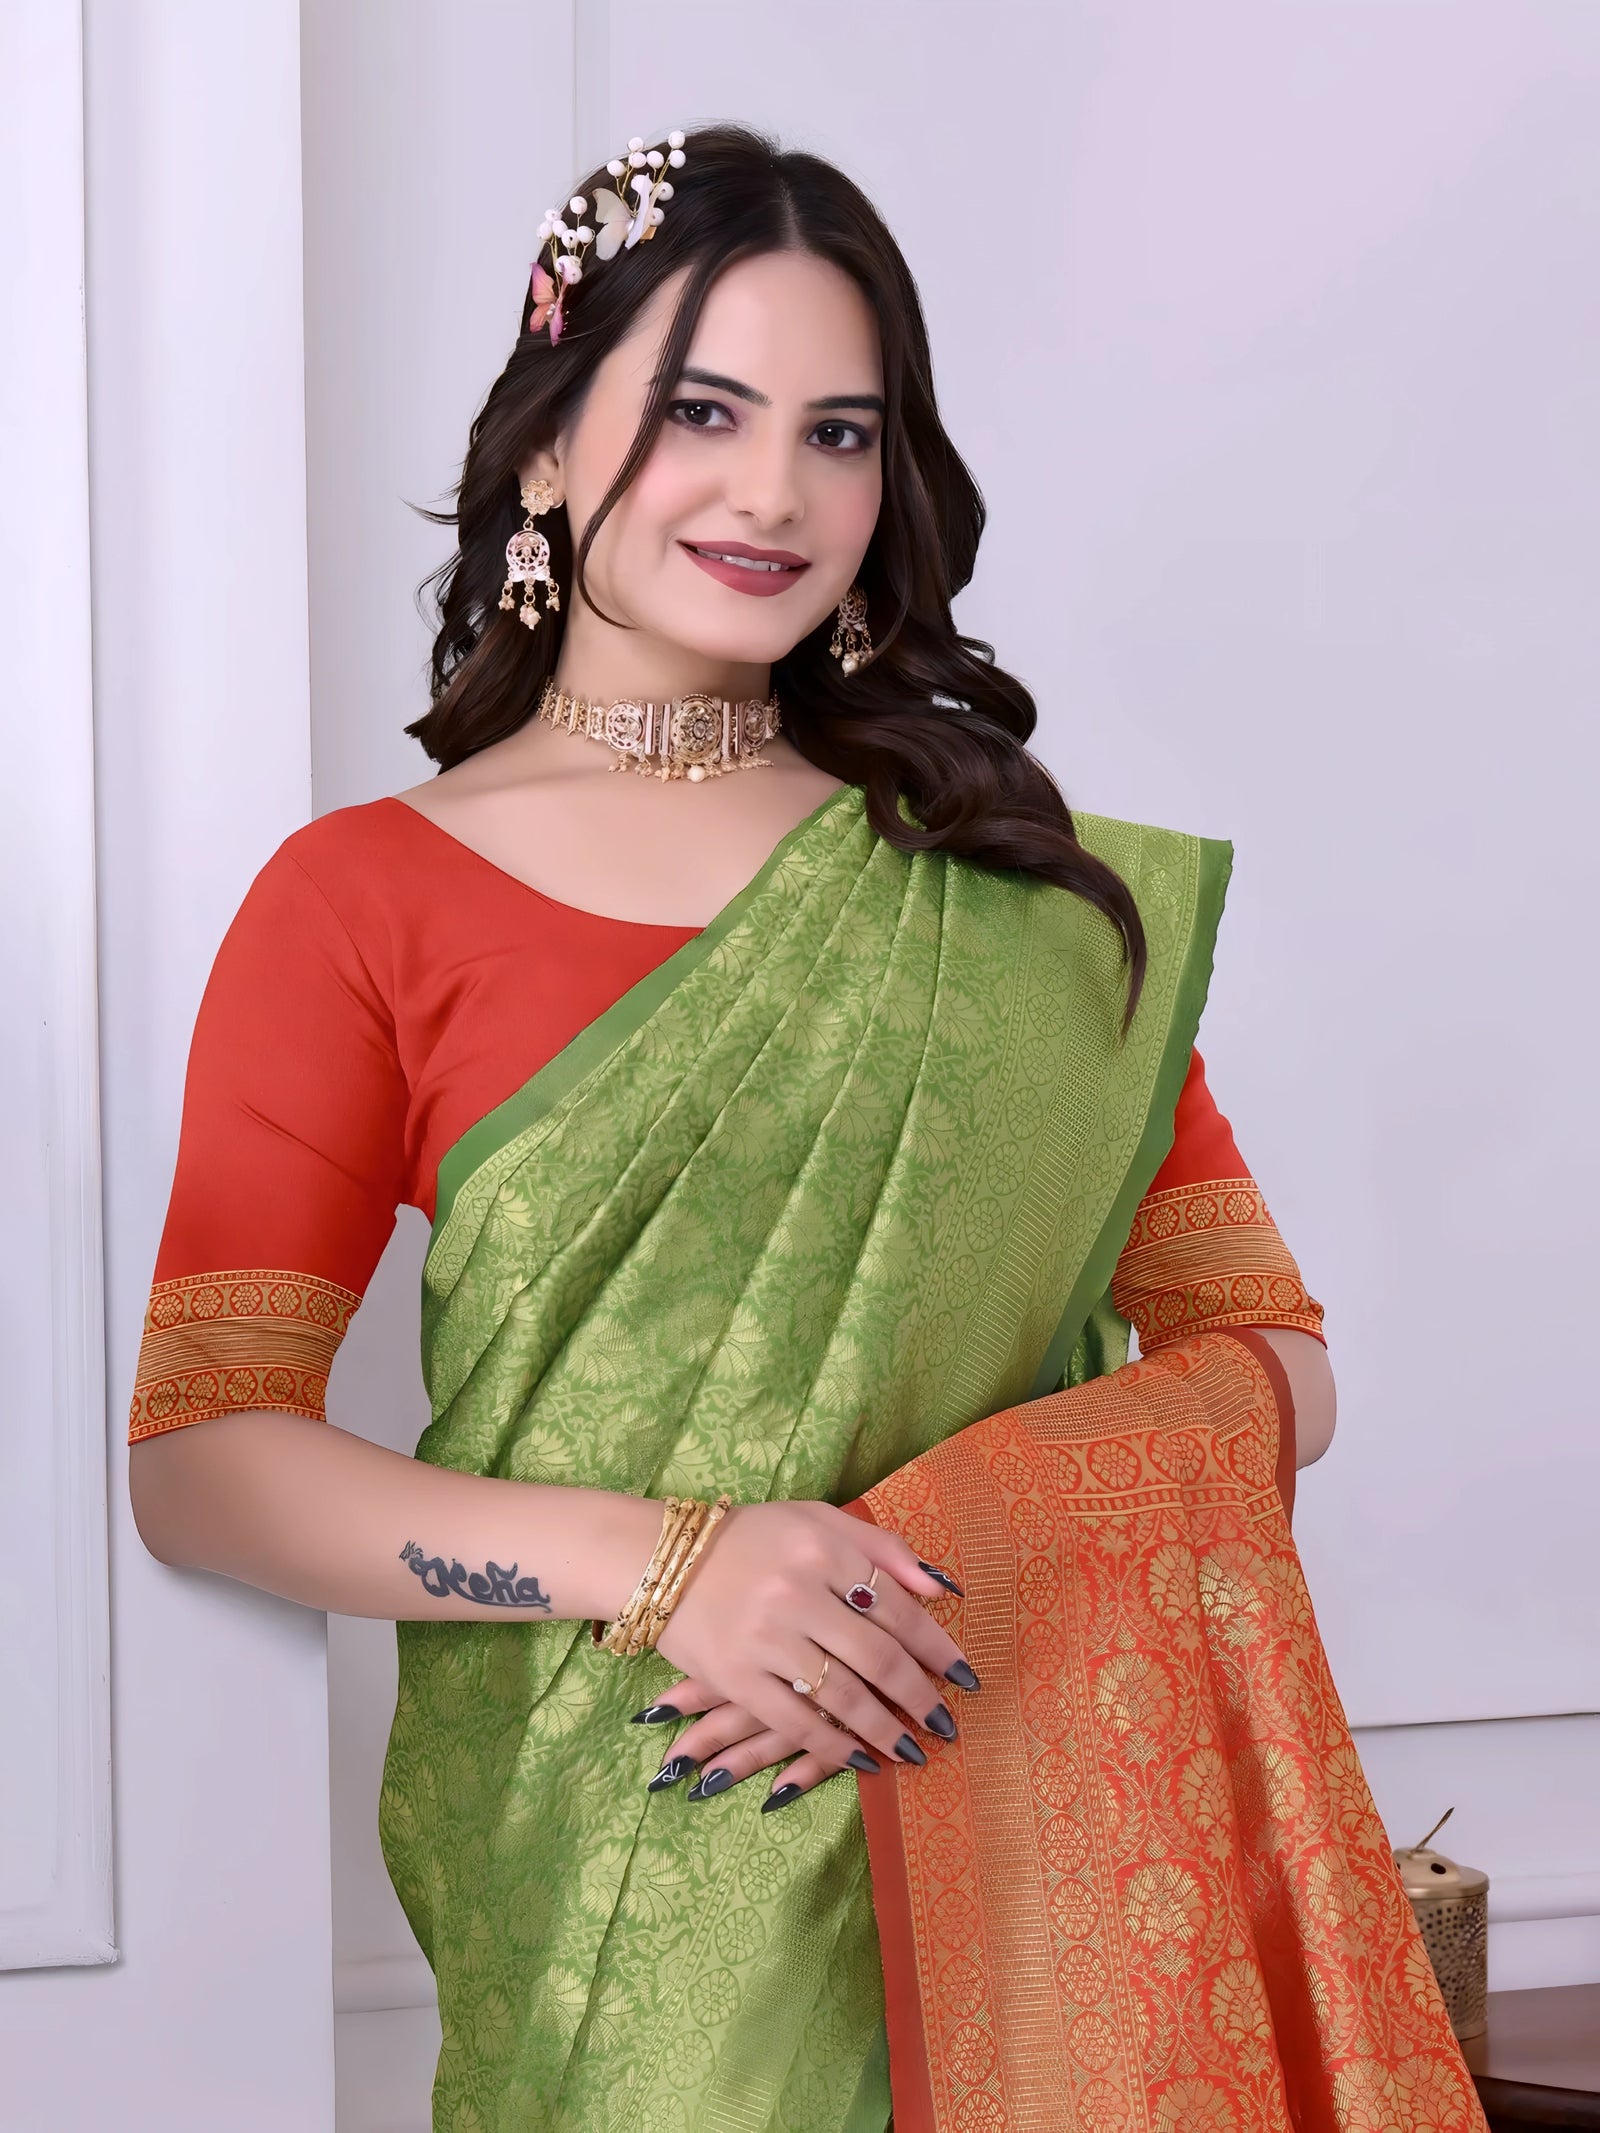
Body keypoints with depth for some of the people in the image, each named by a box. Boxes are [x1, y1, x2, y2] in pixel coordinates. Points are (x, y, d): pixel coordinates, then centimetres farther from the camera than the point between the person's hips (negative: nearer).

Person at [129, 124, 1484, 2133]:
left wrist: (953, 1560, -14)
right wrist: (666, 1560, -17)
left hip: (1015, 1855, 2)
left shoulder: (1023, 888, 9)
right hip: (612, 1884, -2)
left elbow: (1272, 1360, 5)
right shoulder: (363, 898, 2)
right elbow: (199, 1463, -4)